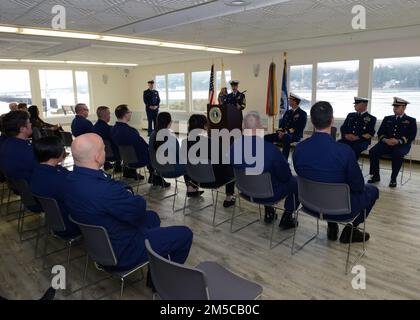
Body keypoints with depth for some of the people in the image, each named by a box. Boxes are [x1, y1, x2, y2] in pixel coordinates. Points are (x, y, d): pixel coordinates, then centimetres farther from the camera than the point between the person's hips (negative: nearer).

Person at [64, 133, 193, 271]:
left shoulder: (71, 179, -7)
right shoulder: (105, 190, -38)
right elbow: (139, 209, -21)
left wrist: (126, 192, -14)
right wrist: (132, 197, -2)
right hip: (121, 253, -9)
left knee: (152, 217, 28)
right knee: (185, 234, 1)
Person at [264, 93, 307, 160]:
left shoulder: (302, 114, -2)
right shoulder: (288, 112, 19)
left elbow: (299, 129, -12)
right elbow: (281, 124, 16)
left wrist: (286, 133, -21)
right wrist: (280, 132, -7)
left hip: (295, 136, -7)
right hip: (283, 134, 7)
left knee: (286, 139, -42)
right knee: (267, 137, -14)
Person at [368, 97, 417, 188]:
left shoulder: (411, 121, 9)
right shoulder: (387, 119, 19)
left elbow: (411, 136, -3)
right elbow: (380, 133, 10)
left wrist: (398, 141, -22)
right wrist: (386, 140, -14)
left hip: (402, 145, -3)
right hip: (386, 143, 3)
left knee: (398, 154, -38)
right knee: (373, 151, -26)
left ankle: (393, 179, -23)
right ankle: (376, 176, -13)